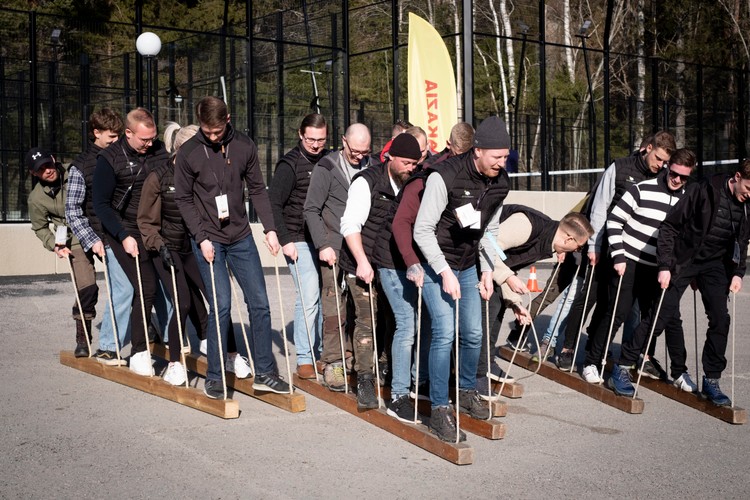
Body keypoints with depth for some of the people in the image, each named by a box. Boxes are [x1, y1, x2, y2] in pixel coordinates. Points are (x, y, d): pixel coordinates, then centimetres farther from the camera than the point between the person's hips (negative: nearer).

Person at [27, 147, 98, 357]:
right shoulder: (36, 198, -5)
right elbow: (40, 228, 9)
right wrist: (55, 246, -6)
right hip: (75, 243, -1)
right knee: (86, 288, -15)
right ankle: (82, 339, 2)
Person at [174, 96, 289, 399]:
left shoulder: (244, 146, 1)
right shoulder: (189, 153, -7)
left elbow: (257, 190, 7)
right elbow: (183, 199, -2)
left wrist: (269, 228, -1)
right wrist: (201, 237, -11)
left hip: (241, 237, 3)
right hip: (209, 240, -3)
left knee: (259, 304, 4)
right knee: (220, 306, -8)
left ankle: (264, 373, 15)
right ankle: (214, 378, 5)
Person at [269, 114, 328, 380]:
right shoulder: (290, 164, -7)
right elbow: (273, 204, -9)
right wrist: (285, 240, -14)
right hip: (300, 242, -6)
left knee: (325, 296, 9)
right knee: (309, 297, -10)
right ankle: (304, 360, -2)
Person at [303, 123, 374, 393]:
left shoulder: (371, 167, 8)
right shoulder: (326, 168, -3)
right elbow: (311, 209, -3)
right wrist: (323, 244, -10)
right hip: (335, 248, -3)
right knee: (334, 307, -3)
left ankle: (362, 364, 12)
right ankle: (333, 363, 5)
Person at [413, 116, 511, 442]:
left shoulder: (500, 183, -4)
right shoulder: (445, 177, -24)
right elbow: (423, 230, -20)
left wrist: (488, 271, 4)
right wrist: (445, 272, -23)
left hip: (467, 267, 6)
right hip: (436, 266, -6)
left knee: (473, 333, 9)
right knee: (445, 332, -15)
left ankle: (467, 392, 34)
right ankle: (439, 411, -5)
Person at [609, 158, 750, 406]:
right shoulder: (703, 191, -19)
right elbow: (669, 227, -15)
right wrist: (664, 266, -18)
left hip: (715, 263, 5)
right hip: (682, 260, -5)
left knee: (720, 318, -5)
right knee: (663, 314, -6)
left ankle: (711, 381, 6)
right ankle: (622, 366, 5)